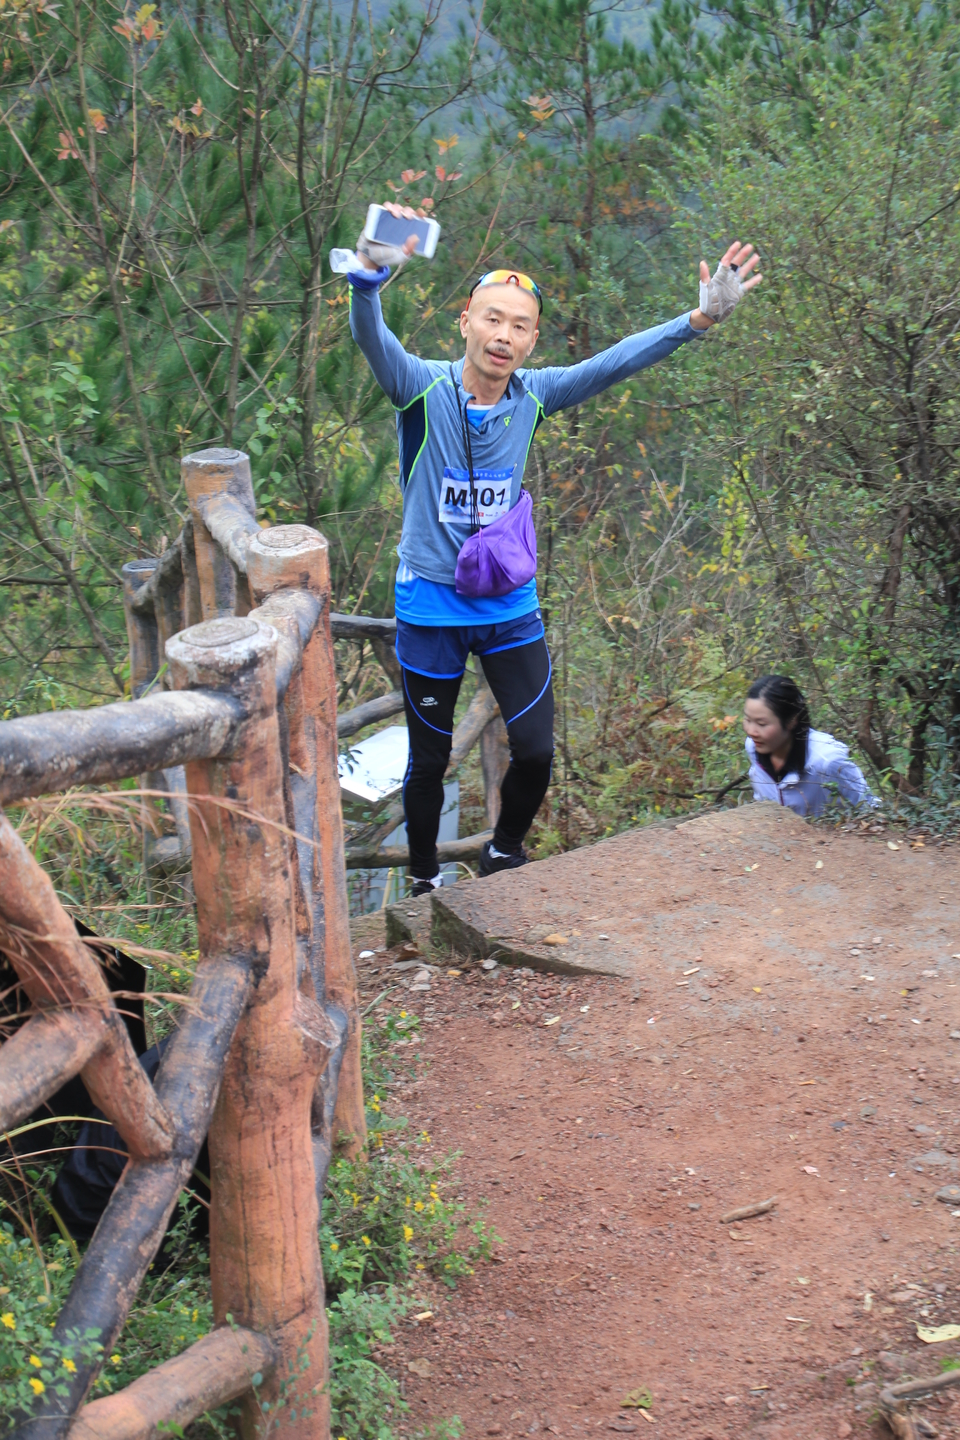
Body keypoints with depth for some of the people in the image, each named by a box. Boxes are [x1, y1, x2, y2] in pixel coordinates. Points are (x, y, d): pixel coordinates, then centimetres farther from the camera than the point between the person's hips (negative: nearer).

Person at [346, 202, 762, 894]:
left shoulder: (533, 396, -3)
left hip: (511, 606, 3)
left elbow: (615, 362, -8)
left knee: (536, 751, 3)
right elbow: (372, 341, -33)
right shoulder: (424, 390, -15)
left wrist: (700, 318, -20)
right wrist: (369, 278, -55)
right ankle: (425, 883, 33)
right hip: (432, 605, -3)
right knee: (430, 762, 10)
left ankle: (505, 852, 32)